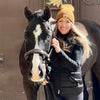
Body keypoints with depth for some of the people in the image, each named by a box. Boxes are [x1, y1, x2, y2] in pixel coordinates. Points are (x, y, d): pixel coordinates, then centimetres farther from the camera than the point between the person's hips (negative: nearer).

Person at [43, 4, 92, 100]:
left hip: (73, 89, -3)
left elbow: (76, 66, -17)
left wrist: (59, 51, -26)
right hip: (54, 89, 3)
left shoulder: (77, 42, -6)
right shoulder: (52, 40, 6)